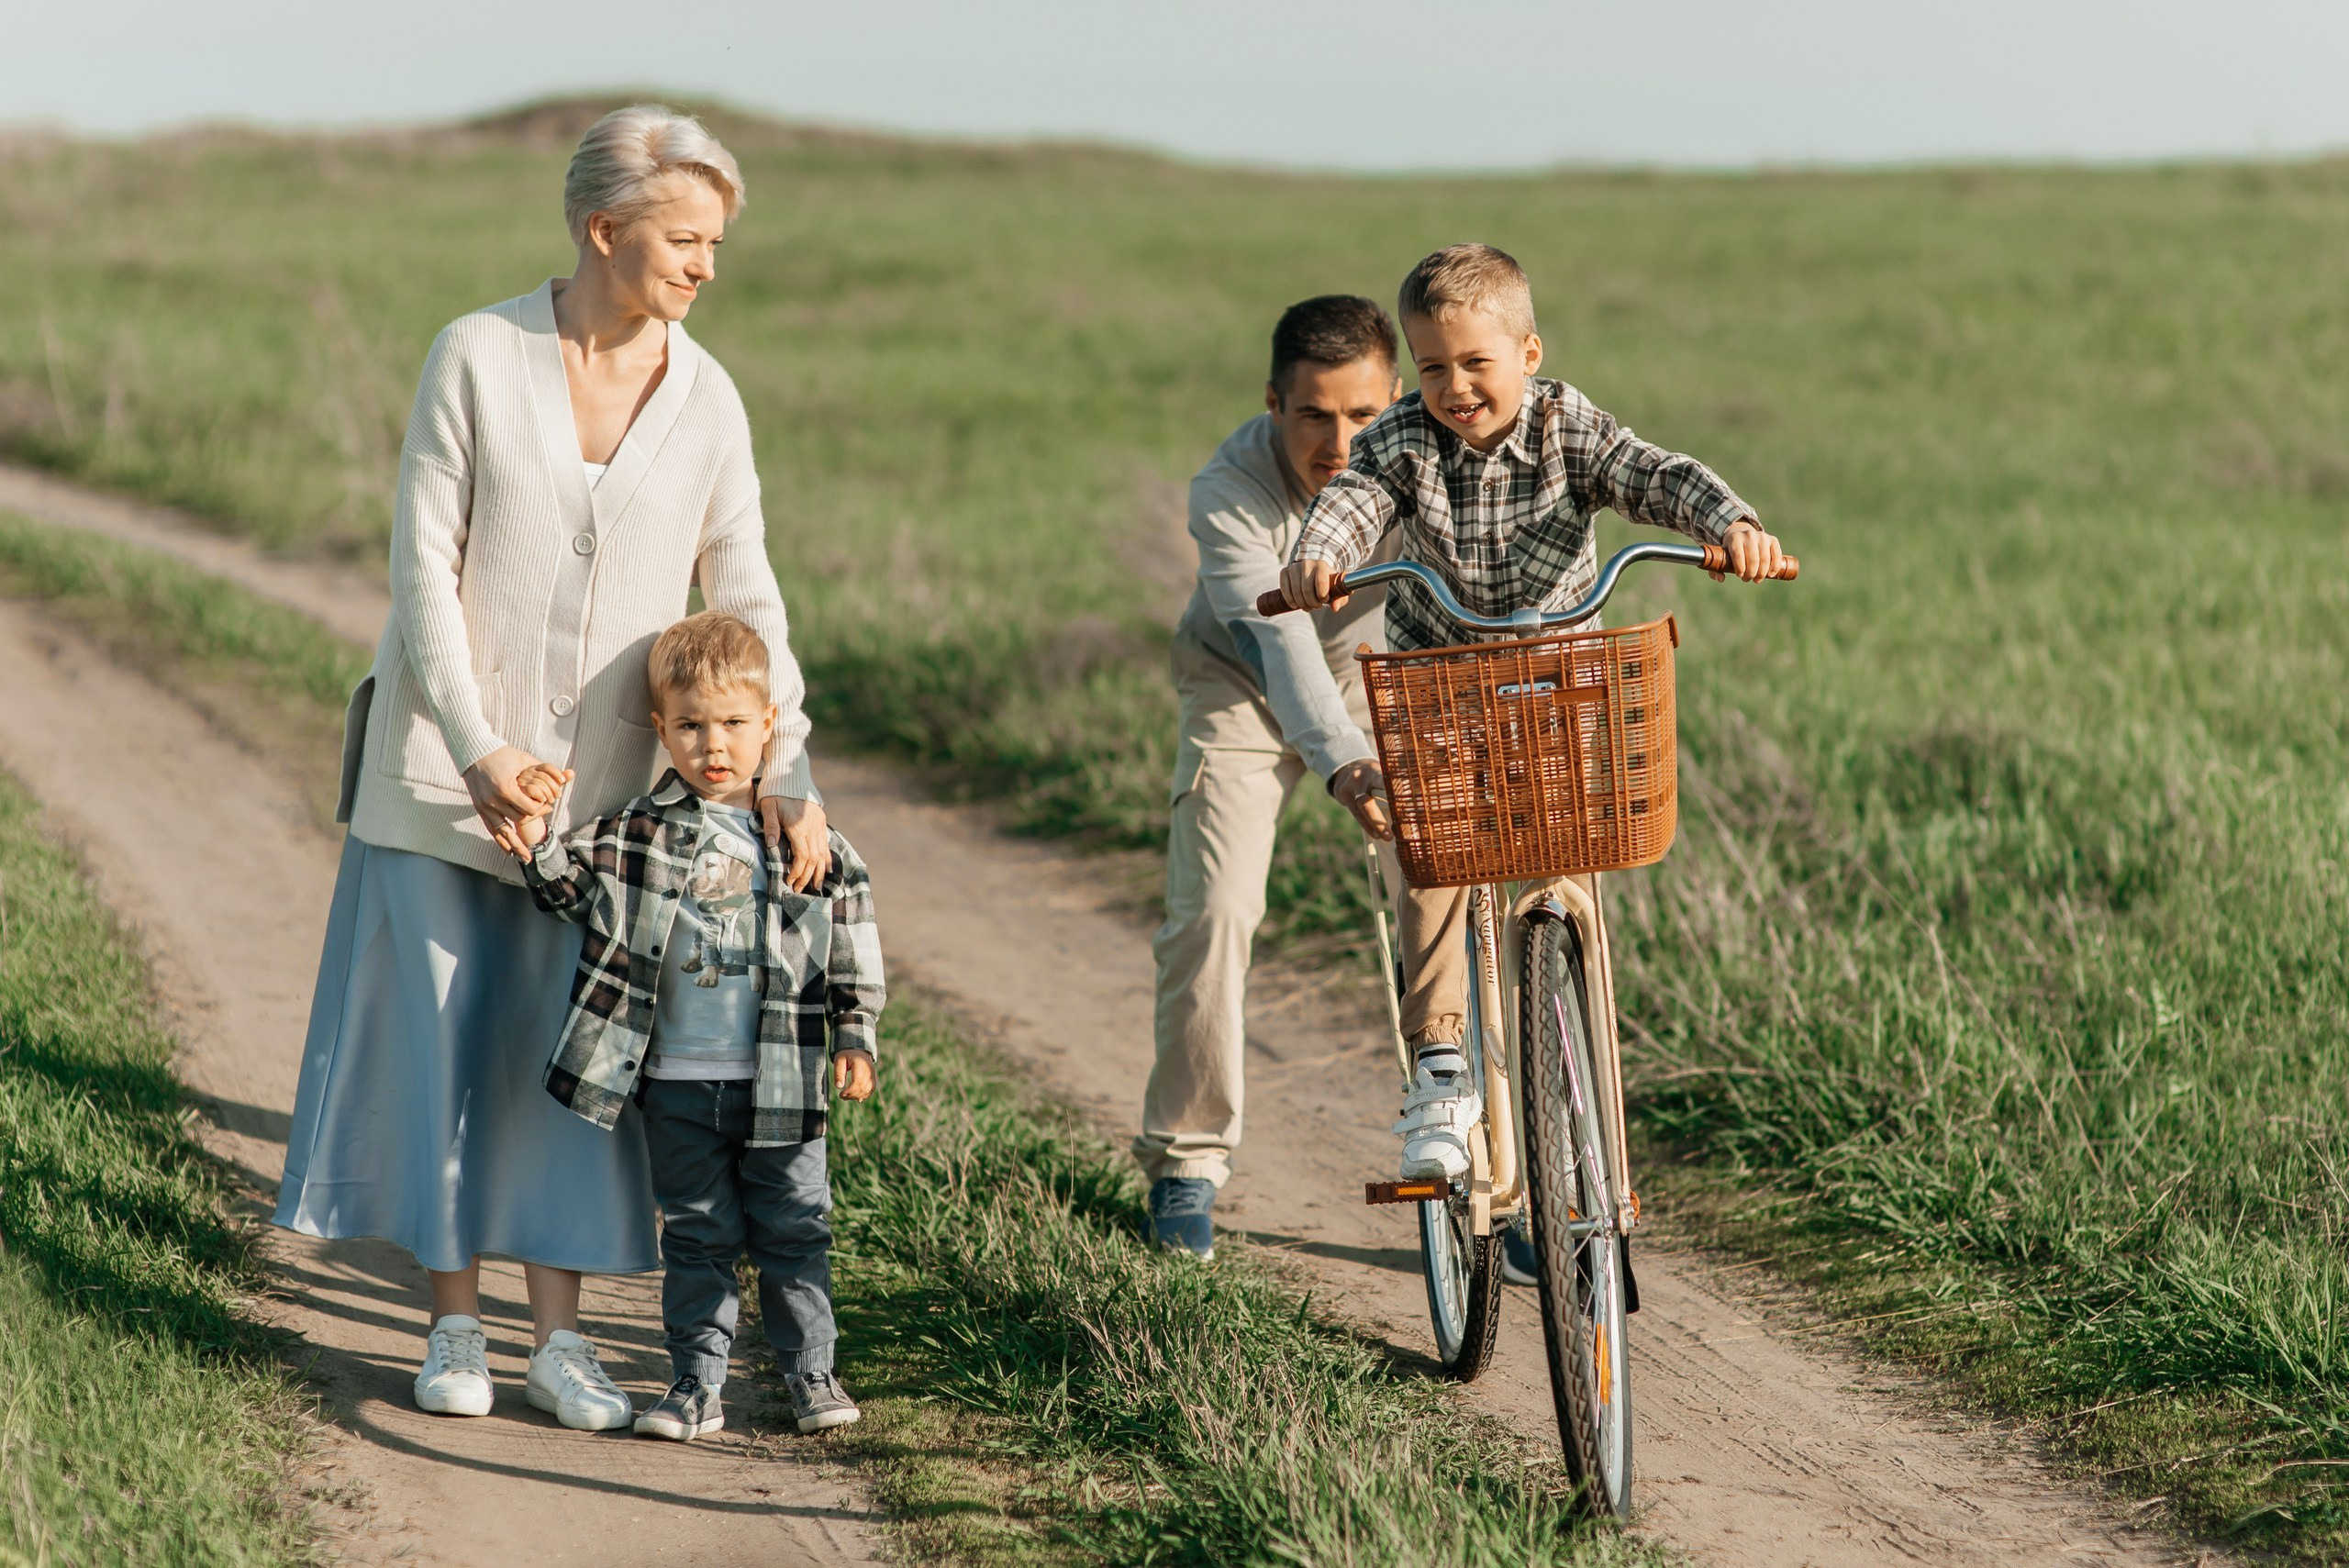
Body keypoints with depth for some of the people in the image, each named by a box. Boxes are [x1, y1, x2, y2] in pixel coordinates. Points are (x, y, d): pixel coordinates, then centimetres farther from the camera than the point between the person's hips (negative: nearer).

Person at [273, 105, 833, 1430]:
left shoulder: (707, 399, 0)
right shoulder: (479, 356, -8)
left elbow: (746, 598, 1)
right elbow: (426, 564, -9)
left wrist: (790, 773, -10)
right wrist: (477, 749, -16)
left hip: (603, 777, 2)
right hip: (448, 762, -2)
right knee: (445, 1038, 3)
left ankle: (560, 1341, 10)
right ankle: (457, 1327, 14)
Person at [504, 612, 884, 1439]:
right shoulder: (639, 832, -1)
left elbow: (850, 950, 5)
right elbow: (571, 884, -1)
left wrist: (854, 1037, 1)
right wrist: (537, 844, -20)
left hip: (782, 1082, 0)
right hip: (678, 1082, 0)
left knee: (795, 1231, 7)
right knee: (697, 1236, 8)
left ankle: (811, 1371, 20)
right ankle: (698, 1383, 14)